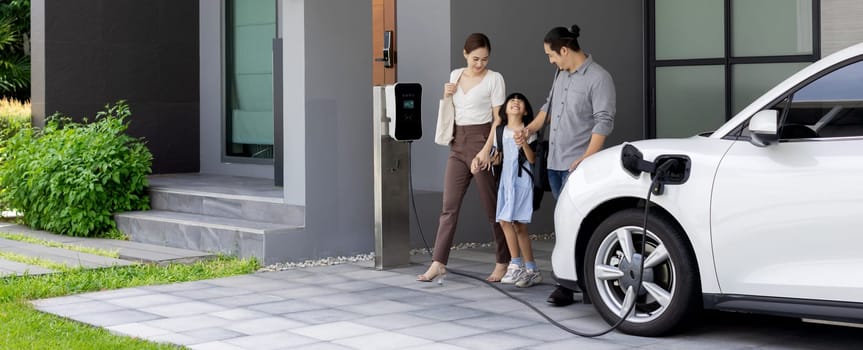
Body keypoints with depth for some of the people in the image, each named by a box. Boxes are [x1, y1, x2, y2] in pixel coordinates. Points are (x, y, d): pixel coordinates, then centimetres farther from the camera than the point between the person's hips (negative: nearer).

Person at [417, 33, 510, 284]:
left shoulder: (494, 79, -4)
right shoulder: (455, 75, 11)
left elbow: (498, 119, -7)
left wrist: (486, 150, -18)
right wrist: (446, 96, 2)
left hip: (482, 141, -5)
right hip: (458, 143, 5)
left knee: (492, 206, 0)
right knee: (449, 206, 0)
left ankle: (503, 263, 9)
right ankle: (438, 264, -1)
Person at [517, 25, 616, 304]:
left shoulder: (598, 78, -12)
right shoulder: (561, 74, 13)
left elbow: (603, 122, -16)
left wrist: (586, 159, -22)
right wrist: (531, 127, 16)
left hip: (577, 165, -8)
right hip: (555, 162, 8)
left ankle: (569, 287, -13)